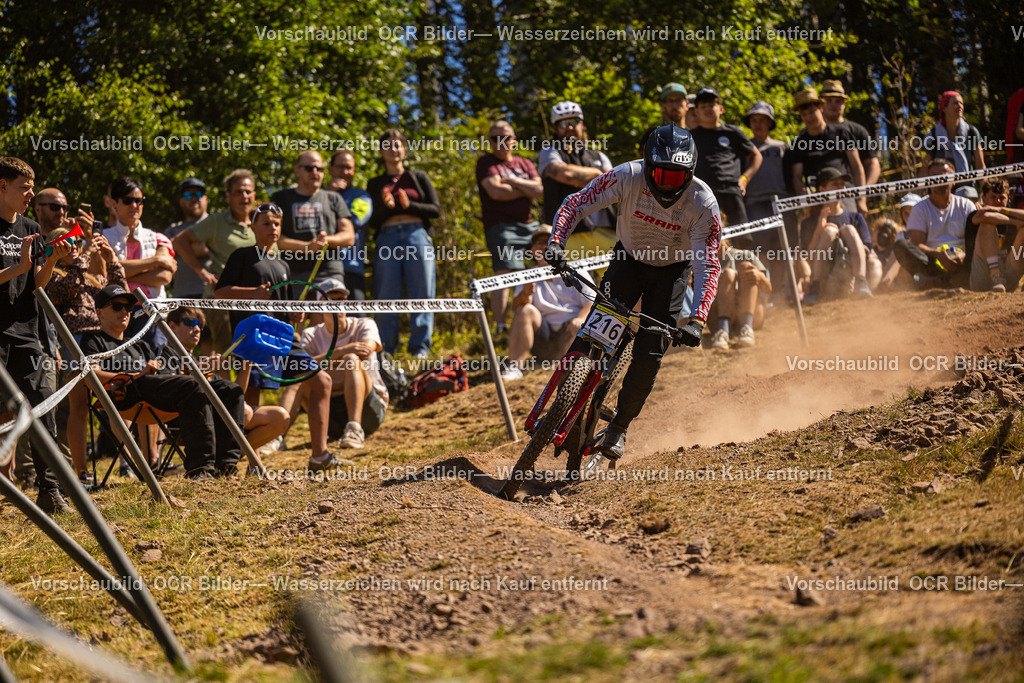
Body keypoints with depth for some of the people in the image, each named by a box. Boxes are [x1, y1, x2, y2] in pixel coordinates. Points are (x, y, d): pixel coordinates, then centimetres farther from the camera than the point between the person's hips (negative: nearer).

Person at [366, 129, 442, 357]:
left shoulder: (418, 177, 15)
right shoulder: (375, 184, 16)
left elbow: (436, 210, 7)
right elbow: (373, 221, 8)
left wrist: (409, 205, -8)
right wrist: (387, 208, -12)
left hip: (417, 237, 0)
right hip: (388, 238, 0)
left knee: (421, 294, -5)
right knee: (386, 296, -4)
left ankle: (420, 347, -1)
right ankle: (385, 351, 1)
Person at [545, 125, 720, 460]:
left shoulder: (703, 203, -29)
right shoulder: (628, 177, -28)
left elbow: (709, 265, -29)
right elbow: (575, 204, -24)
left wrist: (697, 319, -41)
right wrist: (556, 243, -42)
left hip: (672, 271, -1)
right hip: (629, 259, 1)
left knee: (649, 353, -8)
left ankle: (620, 425, 12)